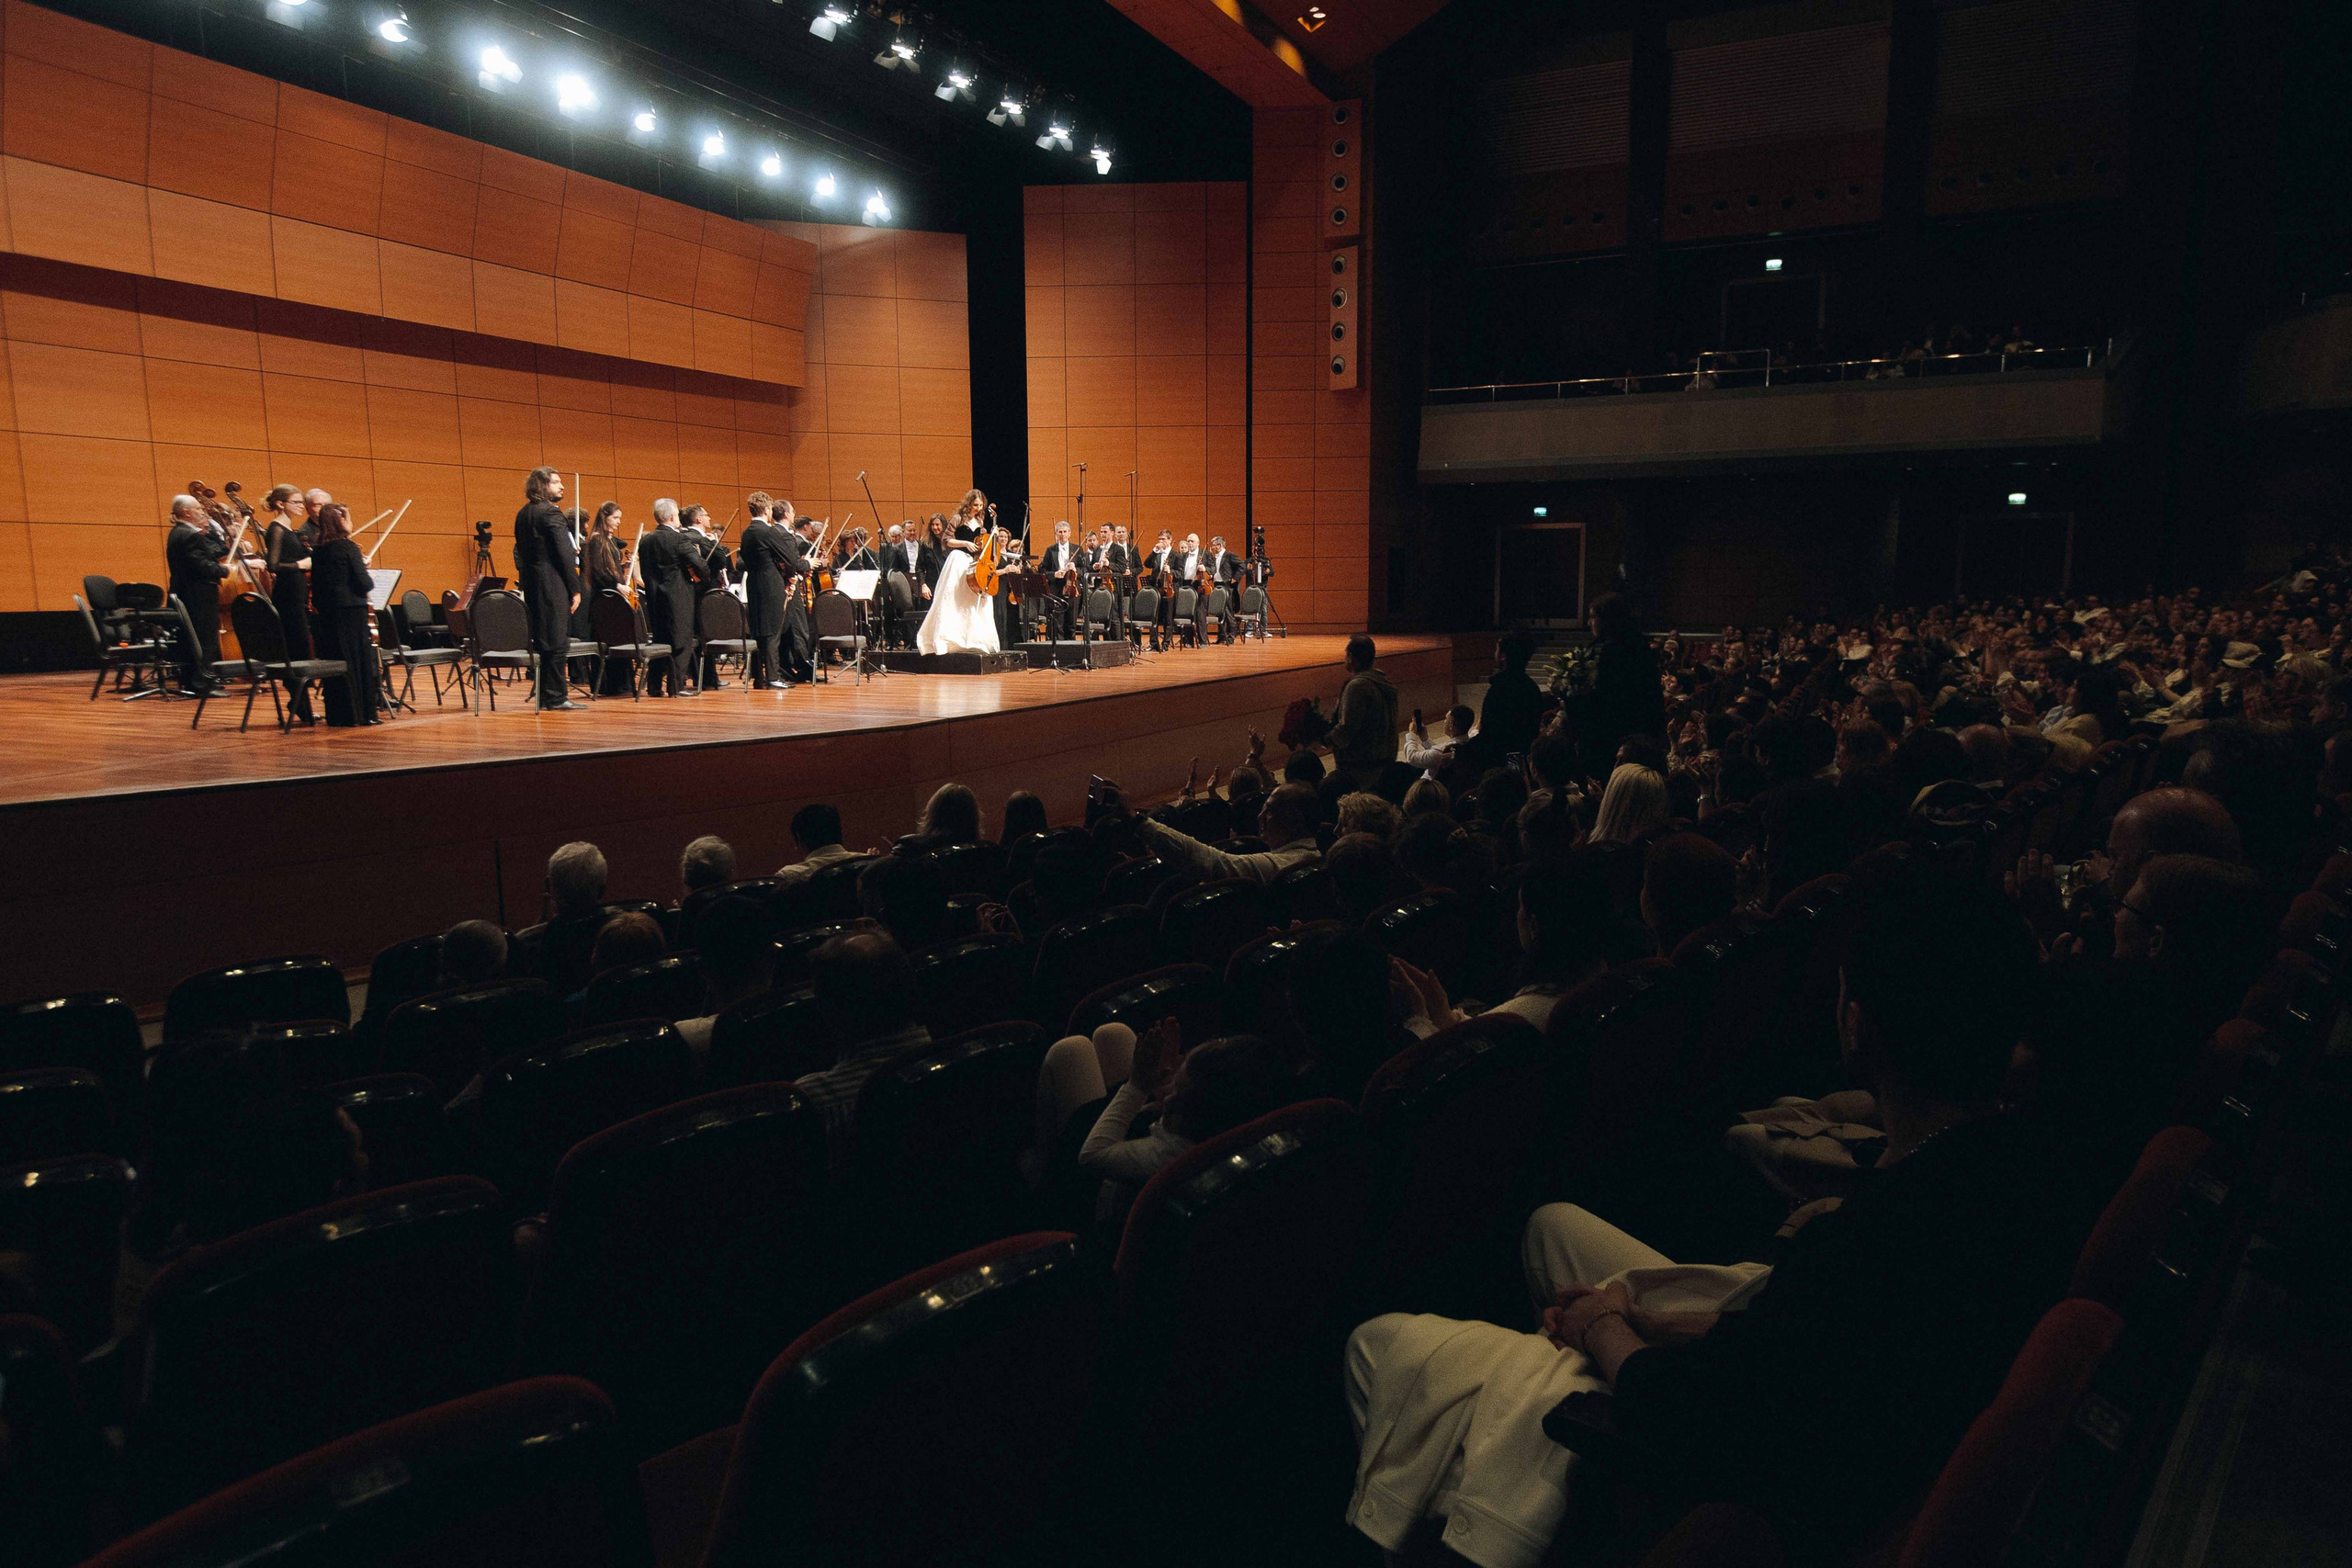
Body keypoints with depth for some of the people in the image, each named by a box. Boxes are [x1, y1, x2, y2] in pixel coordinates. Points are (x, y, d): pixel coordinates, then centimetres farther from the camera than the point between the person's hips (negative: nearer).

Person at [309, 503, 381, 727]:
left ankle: (337, 715, 11)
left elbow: (315, 584, 13)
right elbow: (363, 583, -14)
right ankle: (362, 713, 1)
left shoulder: (317, 551, 10)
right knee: (359, 660, 0)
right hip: (351, 611, -6)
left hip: (327, 613, 6)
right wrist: (371, 581, 7)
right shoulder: (348, 548, -10)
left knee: (334, 662, 9)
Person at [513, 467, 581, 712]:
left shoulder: (523, 514, 16)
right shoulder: (552, 513, -12)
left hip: (531, 584, 9)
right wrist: (575, 589, -12)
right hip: (553, 586, -9)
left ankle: (544, 697, 15)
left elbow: (520, 552, 18)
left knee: (541, 641, 12)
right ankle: (555, 698, -4)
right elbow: (564, 554, -15)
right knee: (557, 643, -5)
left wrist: (525, 577, 19)